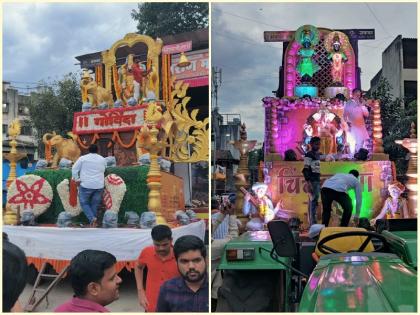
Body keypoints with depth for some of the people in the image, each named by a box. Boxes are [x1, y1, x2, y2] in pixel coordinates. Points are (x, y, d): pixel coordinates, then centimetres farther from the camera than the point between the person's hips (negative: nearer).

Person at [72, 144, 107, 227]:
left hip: (86, 185, -3)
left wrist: (76, 179, 4)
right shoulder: (103, 159, 9)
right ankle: (93, 224, 9)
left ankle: (92, 218, -12)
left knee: (84, 203, 7)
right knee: (95, 205, 10)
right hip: (99, 186, 3)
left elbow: (74, 169, -2)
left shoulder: (83, 158, -1)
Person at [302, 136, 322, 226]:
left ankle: (311, 223, 13)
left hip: (317, 180, 9)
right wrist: (308, 183, -23)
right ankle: (313, 223, -15)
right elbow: (305, 170, -15)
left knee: (312, 201, 10)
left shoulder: (318, 154, 18)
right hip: (312, 181, -9)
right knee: (313, 201, -13)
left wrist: (320, 181, 19)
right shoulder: (309, 155, -8)